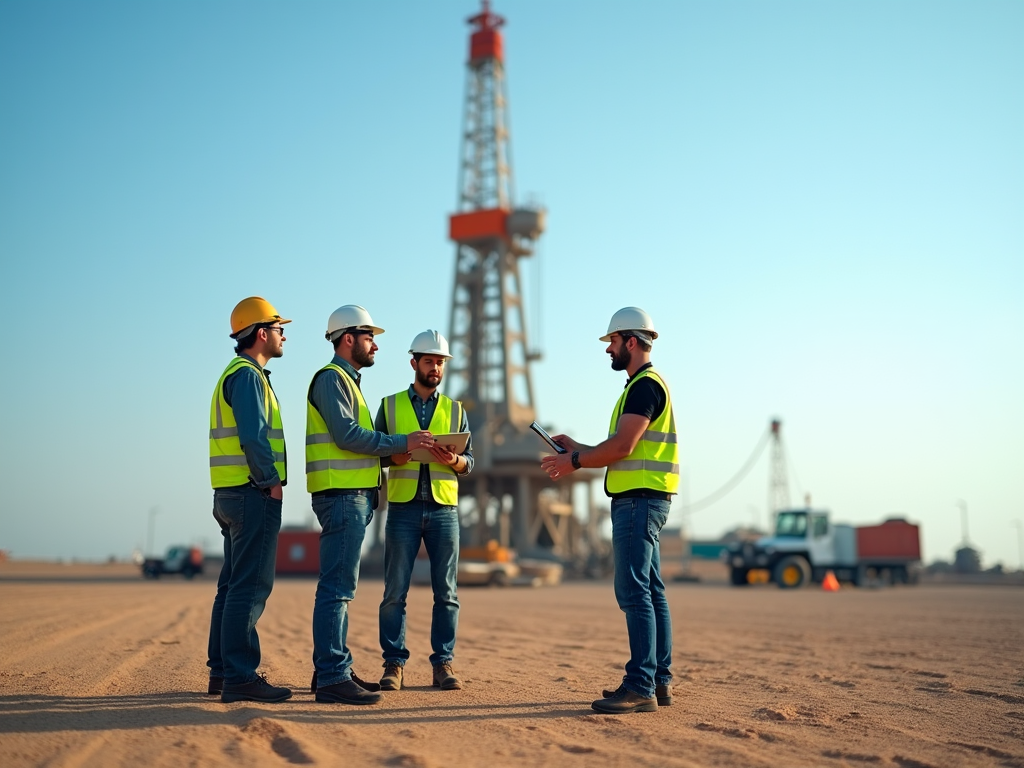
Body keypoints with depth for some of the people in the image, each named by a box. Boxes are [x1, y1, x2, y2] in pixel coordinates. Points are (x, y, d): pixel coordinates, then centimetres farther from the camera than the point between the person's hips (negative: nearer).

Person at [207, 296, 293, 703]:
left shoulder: (238, 373, 22)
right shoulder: (247, 374, -10)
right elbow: (253, 436, -20)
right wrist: (272, 482, -15)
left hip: (232, 495, 11)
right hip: (252, 492, -11)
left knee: (234, 584, 12)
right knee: (251, 585, -11)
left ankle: (222, 671, 16)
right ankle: (239, 677, -11)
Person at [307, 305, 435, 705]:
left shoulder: (348, 380, 25)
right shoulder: (332, 377, -7)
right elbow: (346, 435, -19)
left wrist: (397, 449, 8)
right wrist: (402, 442, -13)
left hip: (354, 495, 11)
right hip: (341, 494, -11)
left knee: (339, 588, 12)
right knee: (337, 587, -11)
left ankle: (332, 669, 18)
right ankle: (332, 677, -11)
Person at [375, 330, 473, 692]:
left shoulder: (455, 410, 14)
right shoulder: (390, 405, 10)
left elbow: (469, 462, 9)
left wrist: (453, 460, -13)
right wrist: (393, 456, -14)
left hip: (443, 508, 1)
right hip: (403, 508, -1)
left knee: (446, 592, 2)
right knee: (395, 592, -1)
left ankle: (443, 664, 9)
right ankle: (394, 663, 7)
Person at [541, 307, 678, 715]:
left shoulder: (645, 384, -11)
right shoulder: (644, 385, 22)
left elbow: (622, 446, -19)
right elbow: (623, 452, 21)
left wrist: (574, 461, -9)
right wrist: (576, 449, 18)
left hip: (639, 499, -11)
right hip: (640, 500, 11)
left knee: (634, 592, -12)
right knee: (650, 592, 10)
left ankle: (640, 686, -13)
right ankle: (659, 680, 14)